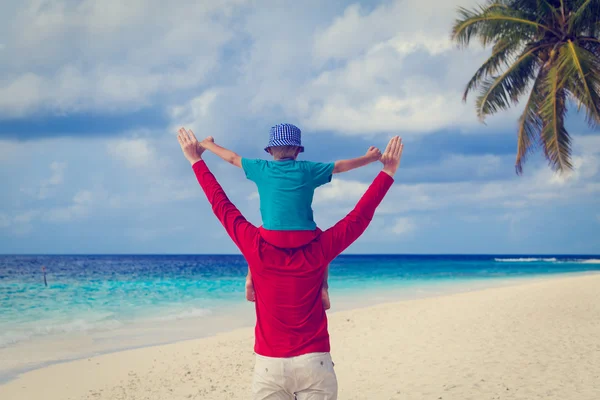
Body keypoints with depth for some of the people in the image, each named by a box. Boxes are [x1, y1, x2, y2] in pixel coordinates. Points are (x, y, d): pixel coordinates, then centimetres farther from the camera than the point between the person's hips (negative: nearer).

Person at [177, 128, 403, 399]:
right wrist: (388, 172, 15)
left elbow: (222, 206, 7)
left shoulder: (257, 248, -4)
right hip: (314, 364, -1)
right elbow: (359, 216, 5)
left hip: (268, 365, 1)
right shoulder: (318, 250, -6)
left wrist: (196, 161, 19)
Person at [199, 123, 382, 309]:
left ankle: (250, 278, 19)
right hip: (304, 236, -1)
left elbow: (232, 158, 19)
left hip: (272, 235, 1)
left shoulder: (261, 168, 5)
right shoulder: (307, 169, 4)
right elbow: (340, 166, 12)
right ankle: (323, 287, 14)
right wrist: (369, 158, 25)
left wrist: (209, 145, 34)